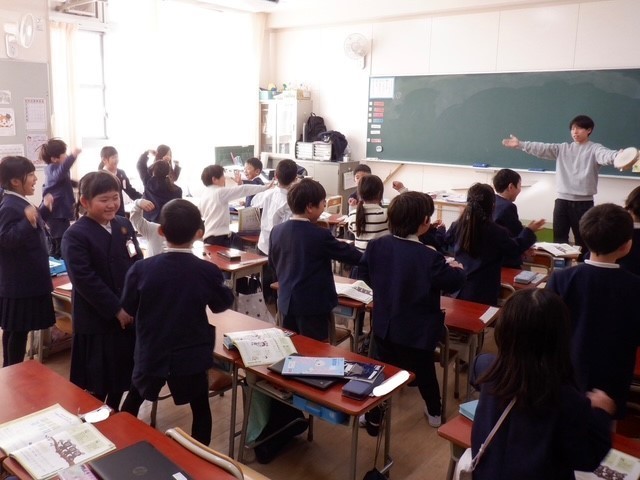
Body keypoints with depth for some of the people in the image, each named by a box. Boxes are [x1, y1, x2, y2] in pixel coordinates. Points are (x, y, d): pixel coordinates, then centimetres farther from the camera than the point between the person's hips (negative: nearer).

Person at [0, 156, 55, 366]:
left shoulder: (20, 203, 9)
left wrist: (44, 209, 28)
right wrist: (28, 222, -39)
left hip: (26, 279, 10)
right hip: (19, 282, -10)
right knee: (17, 331, 1)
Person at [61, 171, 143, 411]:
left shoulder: (124, 225, 6)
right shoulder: (75, 235, -14)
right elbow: (85, 280, -20)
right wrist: (116, 309, -19)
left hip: (130, 313, 6)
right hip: (96, 320, -6)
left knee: (122, 373, 18)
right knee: (97, 382, 7)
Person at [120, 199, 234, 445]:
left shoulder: (142, 269, -14)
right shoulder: (208, 271, -16)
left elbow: (128, 307, 0)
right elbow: (222, 304, 2)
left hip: (150, 354, 2)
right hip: (191, 355, -1)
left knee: (133, 401, 27)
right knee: (201, 409, 15)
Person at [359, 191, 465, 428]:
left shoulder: (376, 245, -9)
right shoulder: (429, 257, -25)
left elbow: (364, 273, 5)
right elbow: (453, 283, -12)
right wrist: (457, 269, 9)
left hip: (384, 324, 4)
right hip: (417, 329, -3)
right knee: (424, 370, 18)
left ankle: (373, 413, 26)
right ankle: (434, 412, 39)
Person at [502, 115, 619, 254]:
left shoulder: (594, 149, -2)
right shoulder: (563, 148, 10)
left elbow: (605, 155, -23)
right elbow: (542, 148, 1)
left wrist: (618, 156, -47)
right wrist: (520, 144, -12)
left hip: (584, 202, -4)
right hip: (562, 200, 4)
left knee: (582, 240, 5)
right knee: (559, 239, 9)